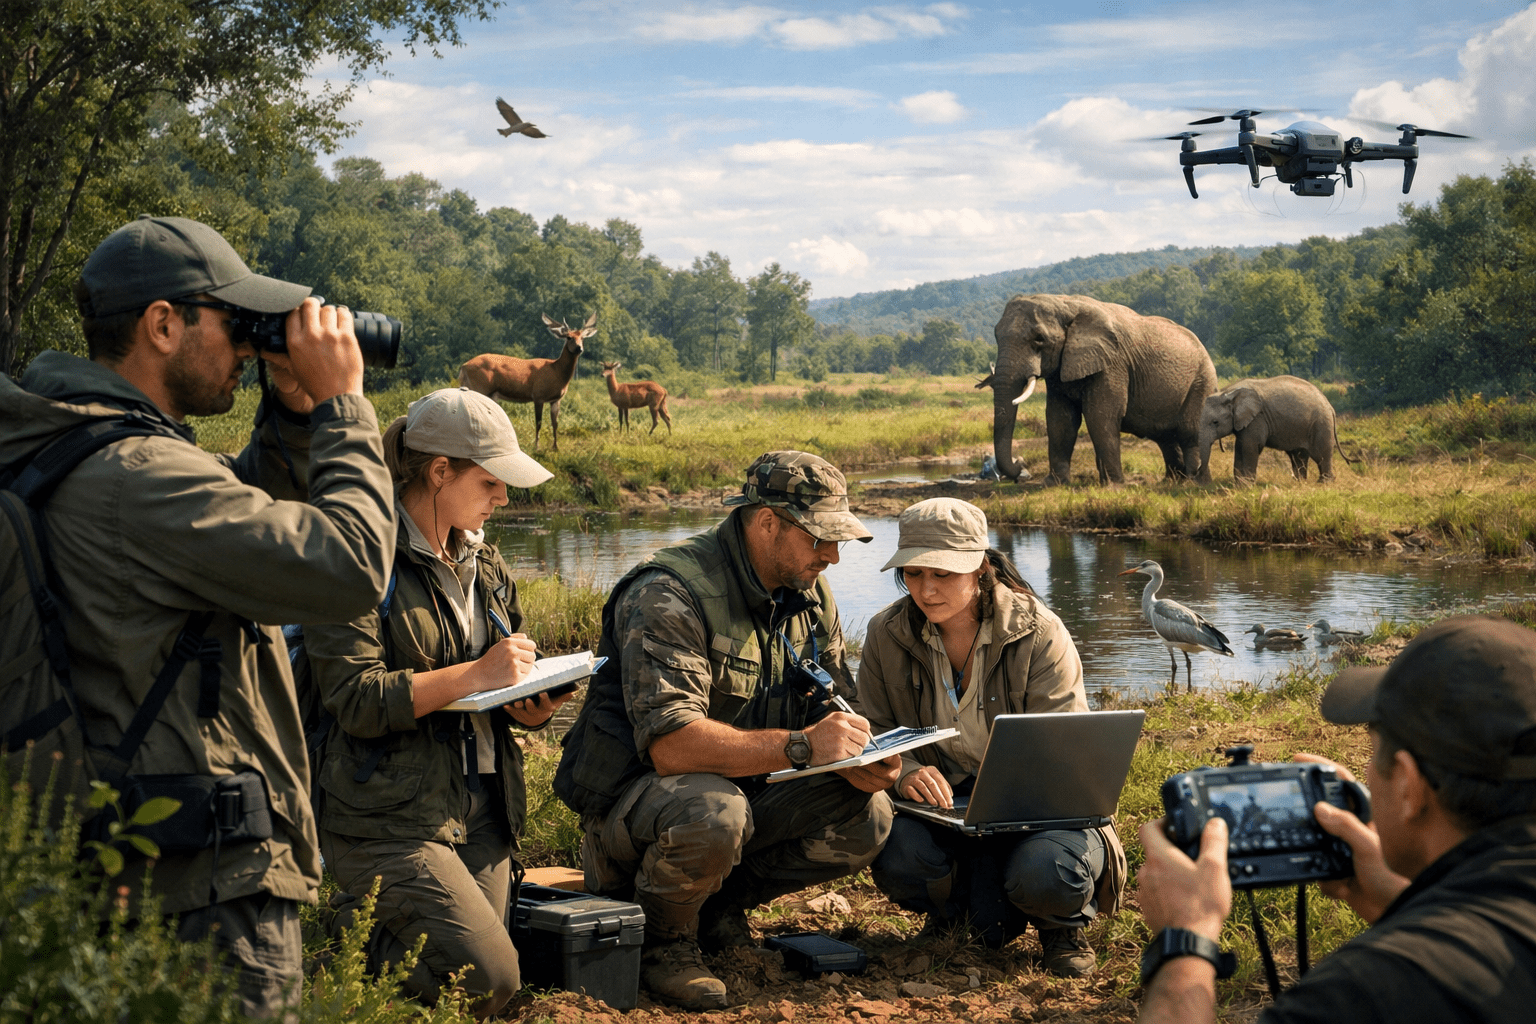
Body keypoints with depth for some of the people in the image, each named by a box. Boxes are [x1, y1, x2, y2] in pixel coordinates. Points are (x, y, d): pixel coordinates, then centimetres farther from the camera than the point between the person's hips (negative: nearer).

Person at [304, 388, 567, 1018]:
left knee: (485, 973, 6)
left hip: (481, 815, 8)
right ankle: (343, 932, 6)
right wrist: (475, 675, -21)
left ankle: (365, 920, 26)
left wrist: (532, 706, -3)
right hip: (390, 817, -8)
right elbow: (353, 698, -20)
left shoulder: (482, 563, 14)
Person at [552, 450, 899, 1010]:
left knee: (867, 816, -14)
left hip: (743, 790, 7)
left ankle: (720, 902, 6)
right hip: (632, 795, -7)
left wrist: (855, 758, -18)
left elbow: (830, 710, 7)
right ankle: (664, 939, -8)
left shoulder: (811, 597, 3)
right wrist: (799, 746, -38)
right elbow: (670, 745, -34)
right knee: (710, 816, -40)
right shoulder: (668, 594, -24)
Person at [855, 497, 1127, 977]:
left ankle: (1062, 925, 7)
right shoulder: (886, 634, -3)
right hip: (943, 801, 3)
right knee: (897, 860, -30)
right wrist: (904, 771, -22)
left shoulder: (1038, 632, -14)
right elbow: (875, 731, 2)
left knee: (1045, 874, -35)